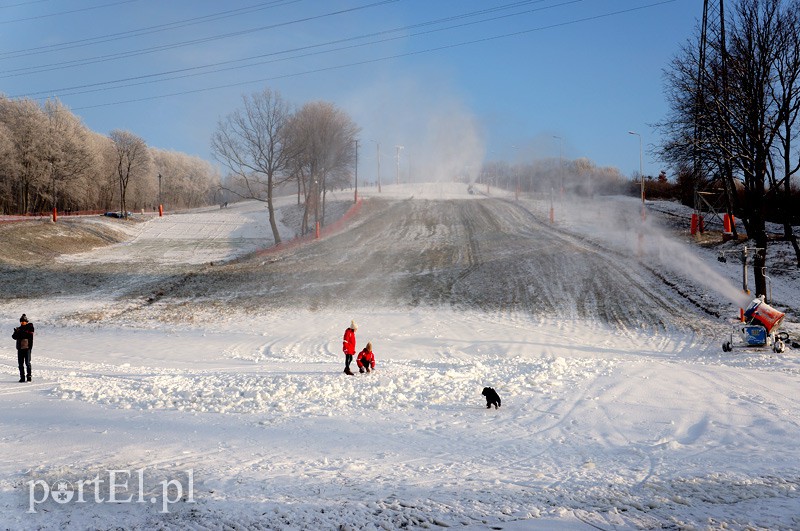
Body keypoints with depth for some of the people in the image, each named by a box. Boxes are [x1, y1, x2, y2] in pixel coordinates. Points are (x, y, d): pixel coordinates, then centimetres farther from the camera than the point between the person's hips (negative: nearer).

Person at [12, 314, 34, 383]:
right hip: (20, 348, 5)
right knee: (20, 363, 4)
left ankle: (29, 376, -2)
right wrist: (16, 332, -16)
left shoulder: (30, 327, 1)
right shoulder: (19, 328, 13)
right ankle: (22, 377, 9)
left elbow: (29, 335, -15)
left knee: (27, 363, -7)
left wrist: (21, 332, -17)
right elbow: (14, 337, 3)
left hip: (27, 347, -5)